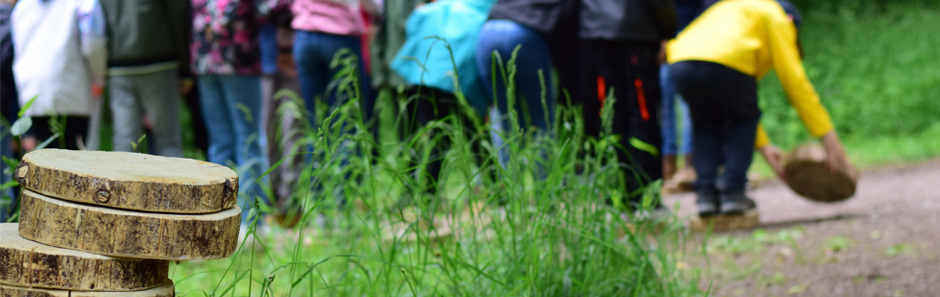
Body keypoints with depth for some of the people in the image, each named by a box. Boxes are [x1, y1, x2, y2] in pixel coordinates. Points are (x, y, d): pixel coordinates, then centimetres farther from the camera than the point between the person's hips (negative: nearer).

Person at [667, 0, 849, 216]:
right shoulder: (777, 18, 24)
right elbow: (795, 81, 15)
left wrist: (763, 146, 40)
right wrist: (828, 136, 16)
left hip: (681, 65, 5)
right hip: (725, 66, -5)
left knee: (706, 121, 31)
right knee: (743, 117, 24)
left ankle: (705, 192, 16)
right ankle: (732, 192, 13)